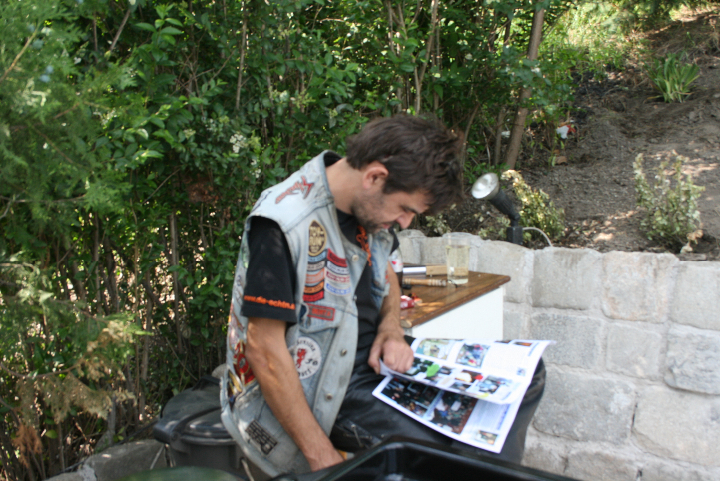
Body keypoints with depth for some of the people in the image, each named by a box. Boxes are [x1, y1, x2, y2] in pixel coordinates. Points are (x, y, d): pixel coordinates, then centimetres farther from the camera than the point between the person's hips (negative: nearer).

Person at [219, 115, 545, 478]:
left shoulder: (370, 203, 0)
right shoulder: (285, 223, -24)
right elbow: (263, 349, -23)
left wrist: (391, 330, -3)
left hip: (374, 361, 8)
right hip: (317, 390, -7)